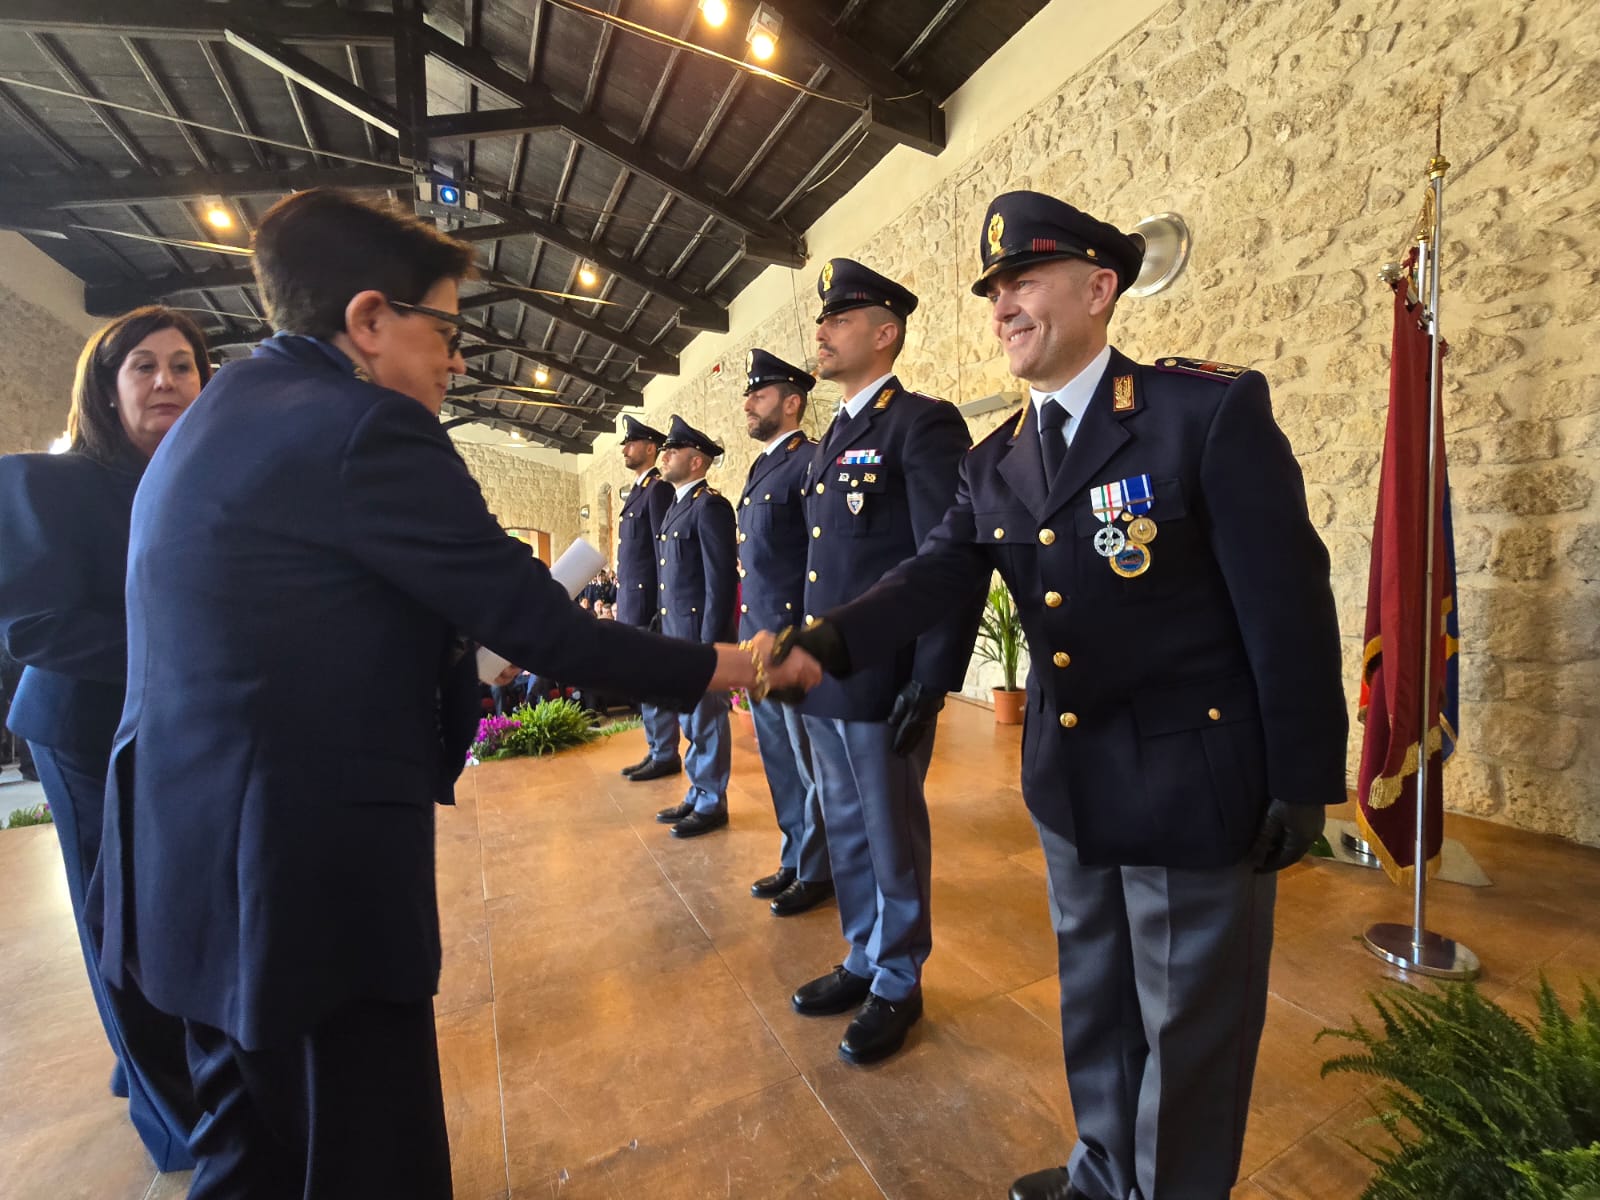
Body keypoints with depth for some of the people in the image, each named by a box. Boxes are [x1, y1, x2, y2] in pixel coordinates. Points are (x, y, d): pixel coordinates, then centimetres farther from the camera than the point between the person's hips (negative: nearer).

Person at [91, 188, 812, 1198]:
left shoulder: (219, 415, 12)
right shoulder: (362, 427, -18)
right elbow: (529, 618, -19)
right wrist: (716, 668, -8)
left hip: (199, 860, 10)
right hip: (309, 875, -10)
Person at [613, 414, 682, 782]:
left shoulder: (658, 488, -10)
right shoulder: (637, 490, 19)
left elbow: (664, 549, -16)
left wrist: (661, 608, -19)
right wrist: (621, 600, 16)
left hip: (646, 602, -10)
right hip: (631, 603, 10)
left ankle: (666, 756, 8)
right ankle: (655, 751, 23)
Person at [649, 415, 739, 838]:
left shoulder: (709, 505, -12)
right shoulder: (676, 506, 17)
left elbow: (721, 579, -18)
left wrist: (710, 642, -20)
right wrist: (665, 630, 14)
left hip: (700, 632, -9)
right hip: (676, 633, 9)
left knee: (706, 720, 2)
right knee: (691, 720, 17)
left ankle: (712, 803, 16)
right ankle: (698, 794, 30)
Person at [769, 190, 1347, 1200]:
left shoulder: (1212, 409, -13)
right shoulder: (995, 463, 4)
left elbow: (1288, 603, -13)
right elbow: (932, 577, -7)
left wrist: (1302, 784, -11)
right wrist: (827, 641, -24)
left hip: (1195, 785, -5)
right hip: (1070, 785, 6)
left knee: (1191, 1027, 15)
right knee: (1095, 1006, 24)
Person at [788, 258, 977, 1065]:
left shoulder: (924, 424, -9)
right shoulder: (831, 441, 16)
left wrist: (931, 682, -18)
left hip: (884, 685, -8)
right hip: (823, 681, 8)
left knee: (893, 836, 10)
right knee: (845, 832, 20)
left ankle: (897, 984, 32)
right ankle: (863, 961, 41)